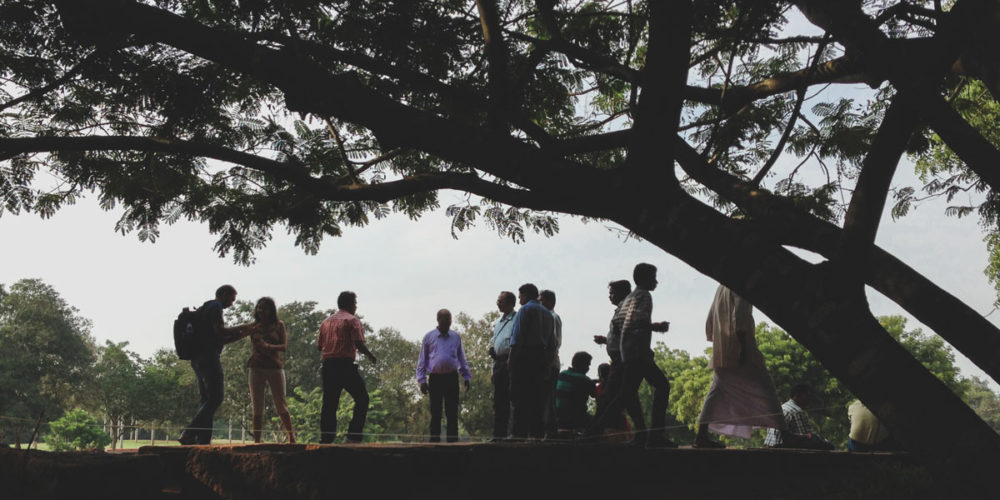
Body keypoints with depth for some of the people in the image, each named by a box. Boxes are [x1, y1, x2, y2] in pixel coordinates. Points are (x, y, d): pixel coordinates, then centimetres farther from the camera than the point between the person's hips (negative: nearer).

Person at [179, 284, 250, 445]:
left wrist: (238, 336, 19)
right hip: (209, 357, -10)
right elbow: (220, 331, -16)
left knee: (207, 399, 7)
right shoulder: (215, 307, -5)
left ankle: (203, 440, 1)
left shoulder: (205, 309, 26)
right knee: (215, 398, -12)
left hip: (198, 359, 10)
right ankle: (189, 434, -21)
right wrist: (241, 328, -3)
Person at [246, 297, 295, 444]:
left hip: (275, 367, -1)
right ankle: (256, 440, 5)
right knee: (257, 408, 2)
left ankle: (292, 437, 12)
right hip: (256, 368, 1)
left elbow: (284, 346, -3)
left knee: (281, 405, 2)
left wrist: (268, 346, -19)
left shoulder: (279, 325, 5)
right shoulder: (253, 326, 7)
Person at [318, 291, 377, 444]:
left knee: (329, 403, 8)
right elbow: (359, 344, -11)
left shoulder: (326, 321, 17)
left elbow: (319, 346, 16)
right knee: (362, 399, 3)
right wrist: (370, 356, 4)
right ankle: (353, 436, -6)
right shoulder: (352, 320, -2)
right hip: (346, 365, -6)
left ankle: (325, 440, 4)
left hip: (328, 366, 6)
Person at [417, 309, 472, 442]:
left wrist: (466, 377, 13)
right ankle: (434, 439, 5)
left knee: (452, 411, 0)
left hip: (452, 378, 1)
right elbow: (422, 360, 6)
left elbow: (461, 358, 17)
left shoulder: (456, 336, 11)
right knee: (435, 412, 1)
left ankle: (453, 439, 3)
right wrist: (422, 380, 0)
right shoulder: (429, 337, 5)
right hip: (435, 378, -1)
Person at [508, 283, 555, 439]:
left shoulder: (525, 309, -2)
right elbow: (552, 342, 16)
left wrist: (511, 358, -10)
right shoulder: (547, 313, 19)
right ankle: (537, 433, 7)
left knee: (519, 398, -8)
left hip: (524, 356, -7)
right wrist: (548, 360, 17)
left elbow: (517, 336, -10)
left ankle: (518, 433, -13)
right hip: (542, 357, 7)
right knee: (536, 398, 9)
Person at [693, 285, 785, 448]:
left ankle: (701, 436, -3)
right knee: (765, 388, -4)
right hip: (738, 348, -8)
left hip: (721, 353, 8)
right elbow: (739, 316, -17)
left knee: (717, 392, 5)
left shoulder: (721, 288, 21)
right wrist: (743, 345, -21)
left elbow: (710, 320, 24)